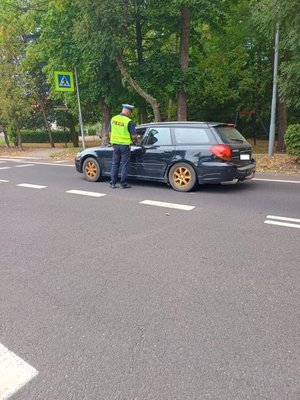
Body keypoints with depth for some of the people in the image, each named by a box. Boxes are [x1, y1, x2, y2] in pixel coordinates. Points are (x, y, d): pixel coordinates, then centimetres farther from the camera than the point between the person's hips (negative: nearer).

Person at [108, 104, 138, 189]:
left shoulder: (113, 119, 4)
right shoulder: (128, 121, -13)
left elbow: (110, 132, 11)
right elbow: (134, 135, -14)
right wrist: (135, 139, 8)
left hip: (115, 144, 5)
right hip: (125, 145, -5)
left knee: (115, 164, 13)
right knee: (124, 165, 4)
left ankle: (113, 183, 16)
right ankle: (123, 183, 9)